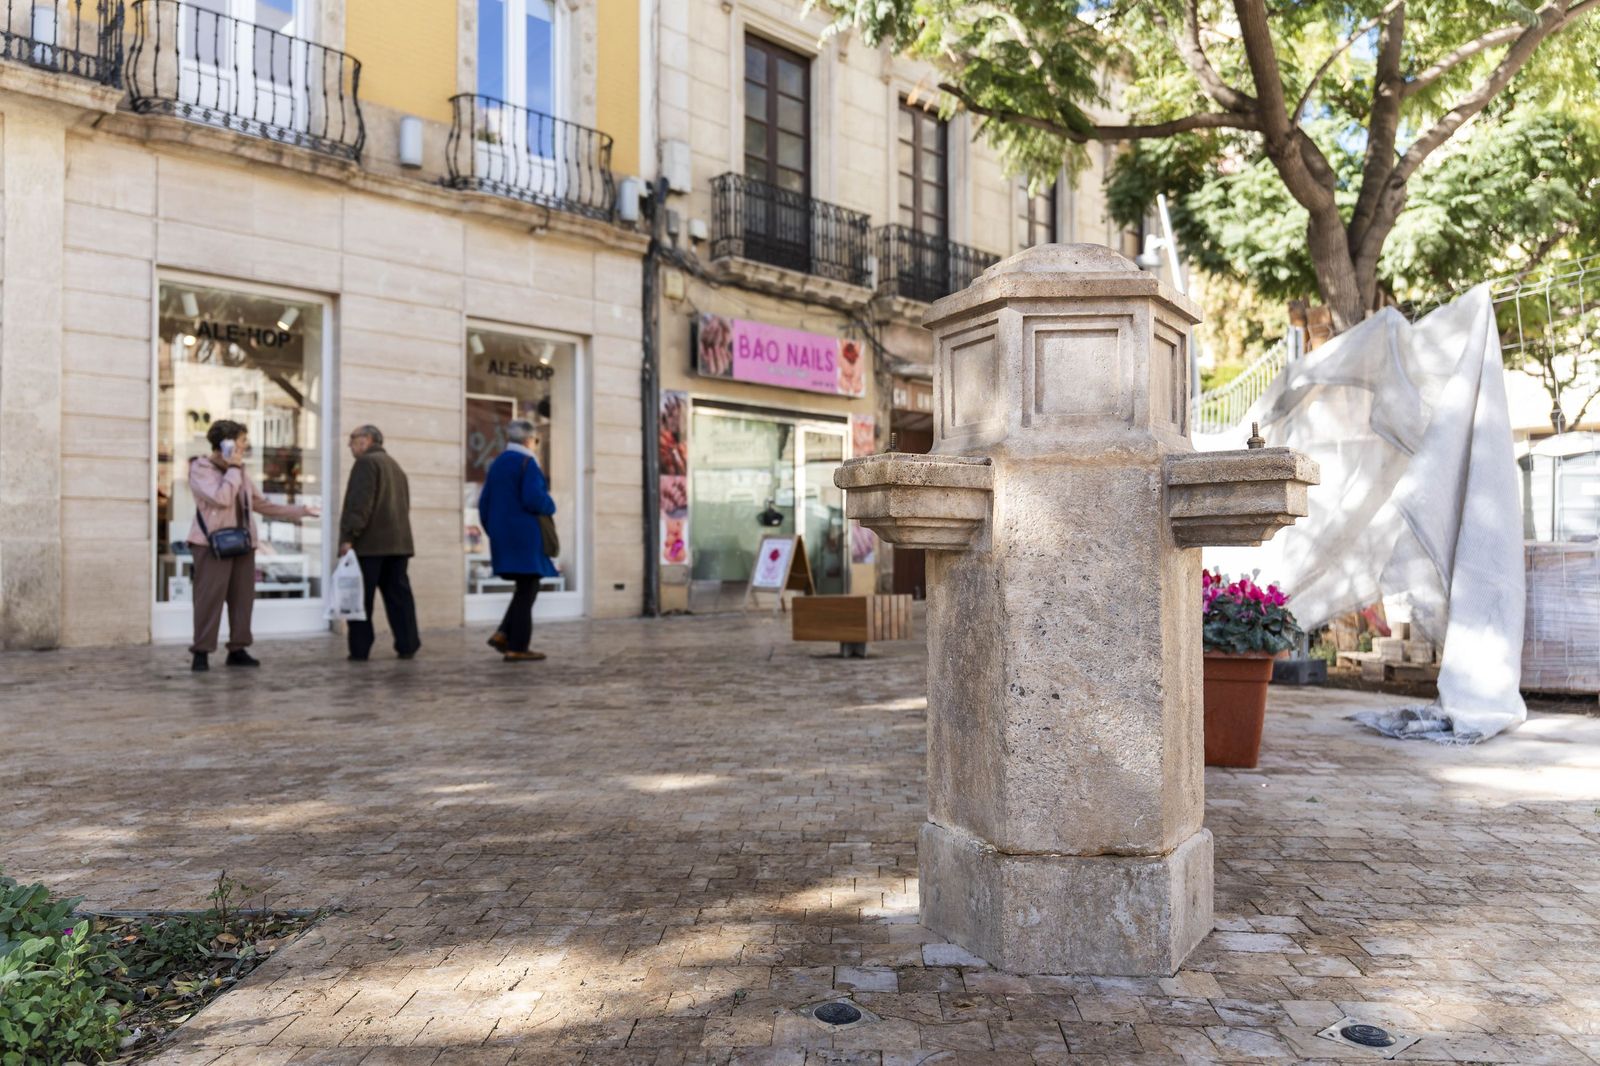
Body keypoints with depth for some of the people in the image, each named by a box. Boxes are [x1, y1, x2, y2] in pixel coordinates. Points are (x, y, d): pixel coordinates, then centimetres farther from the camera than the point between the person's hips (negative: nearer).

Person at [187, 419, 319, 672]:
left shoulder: (239, 472, 19)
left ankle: (237, 649, 11)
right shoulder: (200, 469, -3)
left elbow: (264, 505, 21)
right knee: (209, 598, -8)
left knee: (242, 597, 4)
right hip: (213, 544, -7)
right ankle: (201, 652, -3)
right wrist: (233, 468, -9)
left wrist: (302, 510, 18)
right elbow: (222, 498, -20)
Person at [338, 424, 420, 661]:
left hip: (369, 543, -8)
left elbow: (360, 503, -17)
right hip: (397, 542, 8)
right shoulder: (395, 466, 22)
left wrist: (348, 536, -19)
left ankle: (360, 649, -1)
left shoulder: (366, 462, -6)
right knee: (398, 595, 7)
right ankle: (407, 645, 5)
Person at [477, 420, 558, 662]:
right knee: (526, 590, -2)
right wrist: (551, 506, -3)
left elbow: (484, 503, 15)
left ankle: (503, 635, 9)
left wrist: (494, 532, 21)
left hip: (501, 537, 8)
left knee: (524, 588, 19)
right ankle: (517, 647, -1)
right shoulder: (527, 463, -10)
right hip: (525, 536, -8)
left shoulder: (496, 464, 14)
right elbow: (534, 499, -22)